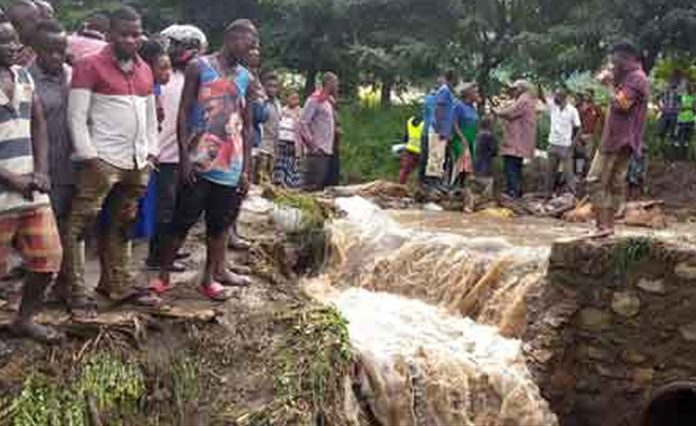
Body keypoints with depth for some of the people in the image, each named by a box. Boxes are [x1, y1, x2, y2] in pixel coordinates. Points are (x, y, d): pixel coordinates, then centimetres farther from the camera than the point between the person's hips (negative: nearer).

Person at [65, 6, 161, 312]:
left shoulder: (145, 70, 16)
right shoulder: (90, 66, -4)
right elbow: (76, 117, -8)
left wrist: (150, 153, 12)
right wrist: (89, 158, -14)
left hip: (137, 163, 7)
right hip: (103, 160, -6)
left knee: (122, 227, 14)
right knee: (79, 226, -5)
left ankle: (119, 287, 23)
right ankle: (77, 294, 0)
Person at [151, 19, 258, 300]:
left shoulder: (246, 79, 11)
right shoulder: (199, 67, -2)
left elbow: (247, 126, 12)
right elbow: (183, 113, -5)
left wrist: (246, 169, 7)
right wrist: (184, 157, -14)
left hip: (230, 167, 4)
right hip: (199, 163, -4)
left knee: (219, 224, 9)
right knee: (182, 221, -1)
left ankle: (210, 277, 18)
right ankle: (163, 276, 9)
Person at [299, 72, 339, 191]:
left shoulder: (329, 101, 18)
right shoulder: (315, 99, -9)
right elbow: (303, 123, -15)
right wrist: (311, 144, -16)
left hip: (327, 151, 9)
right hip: (317, 151, -9)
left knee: (322, 186, 10)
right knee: (313, 186, -9)